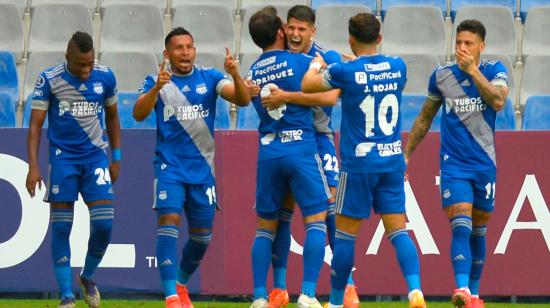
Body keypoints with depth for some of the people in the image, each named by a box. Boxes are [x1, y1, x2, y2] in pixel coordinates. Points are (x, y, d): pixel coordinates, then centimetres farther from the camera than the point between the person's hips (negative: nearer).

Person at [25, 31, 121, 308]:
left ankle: (87, 277, 19)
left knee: (104, 223, -8)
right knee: (61, 227, -4)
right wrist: (33, 167, -15)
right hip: (63, 158, -2)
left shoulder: (105, 77, -1)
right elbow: (35, 124, -7)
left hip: (96, 157, 2)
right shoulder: (49, 80, -9)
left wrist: (116, 157, 14)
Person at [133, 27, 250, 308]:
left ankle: (181, 284, 32)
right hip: (170, 166, -3)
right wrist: (156, 88, -36)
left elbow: (243, 100, -9)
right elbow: (139, 114, -17)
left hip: (202, 168, 3)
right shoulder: (157, 82, -2)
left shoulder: (209, 78, 2)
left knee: (202, 234, 8)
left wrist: (235, 75, -30)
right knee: (168, 222, -19)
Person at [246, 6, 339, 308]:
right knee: (316, 220, 0)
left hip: (267, 154, 4)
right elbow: (329, 99, -4)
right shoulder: (300, 62, -3)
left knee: (265, 227, 12)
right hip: (301, 149, -4)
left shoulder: (251, 74, 11)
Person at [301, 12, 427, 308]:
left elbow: (307, 86, 5)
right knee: (398, 230, 3)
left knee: (345, 233, 5)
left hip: (359, 164, -4)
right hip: (393, 161, 4)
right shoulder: (397, 67, 3)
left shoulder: (346, 72, -11)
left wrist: (315, 65, 25)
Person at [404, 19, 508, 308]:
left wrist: (473, 70, -22)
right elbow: (425, 118, 15)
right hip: (454, 164, -1)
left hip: (484, 164, 1)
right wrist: (406, 153, 14)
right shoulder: (441, 76, 3)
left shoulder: (494, 71, -1)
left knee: (478, 230, 11)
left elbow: (498, 101, -22)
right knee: (461, 226, -17)